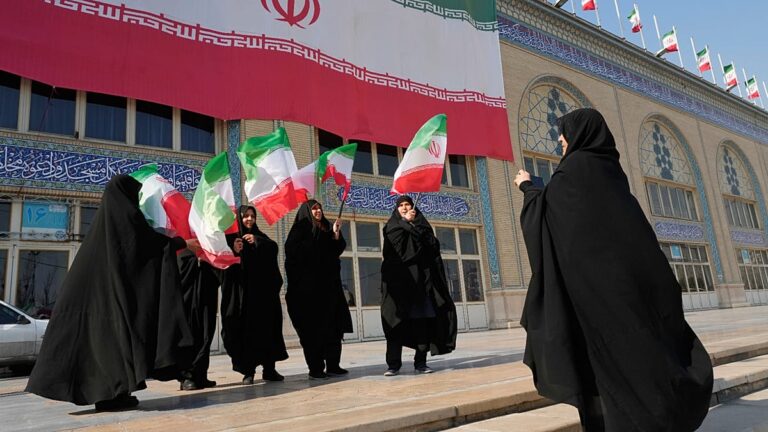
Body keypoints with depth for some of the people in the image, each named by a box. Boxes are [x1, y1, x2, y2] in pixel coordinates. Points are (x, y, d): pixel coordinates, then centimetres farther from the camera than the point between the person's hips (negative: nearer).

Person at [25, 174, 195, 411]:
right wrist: (183, 243, 1)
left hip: (97, 286, 8)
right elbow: (152, 239, -9)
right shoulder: (127, 214, -8)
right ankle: (115, 392, -5)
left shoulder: (105, 217, 17)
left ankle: (103, 391, 11)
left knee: (103, 331, 8)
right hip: (120, 284, -8)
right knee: (120, 329, -5)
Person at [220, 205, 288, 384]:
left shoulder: (260, 236, 17)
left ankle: (269, 368, 1)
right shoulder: (232, 237, 7)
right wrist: (234, 251, -26)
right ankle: (248, 370, -1)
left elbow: (274, 248, -2)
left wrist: (256, 241, -16)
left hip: (262, 289, 3)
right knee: (245, 328, -6)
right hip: (242, 290, -3)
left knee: (267, 327, -2)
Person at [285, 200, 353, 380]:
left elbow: (336, 251, 8)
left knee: (333, 327, 2)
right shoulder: (300, 230, 2)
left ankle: (333, 365, 7)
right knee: (313, 328, -4)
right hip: (309, 287, -5)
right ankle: (315, 369, 0)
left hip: (329, 285, 6)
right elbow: (293, 256, -7)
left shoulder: (327, 229, 19)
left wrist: (336, 234, -6)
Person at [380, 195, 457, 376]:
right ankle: (393, 363, -5)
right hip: (399, 276, -2)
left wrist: (412, 223, -3)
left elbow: (432, 243, 0)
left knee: (423, 318, -3)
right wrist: (406, 222, 1)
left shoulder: (422, 224, 19)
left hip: (421, 276, 2)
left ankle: (420, 361, 3)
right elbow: (398, 241, -8)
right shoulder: (391, 227, 15)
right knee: (397, 319, -8)